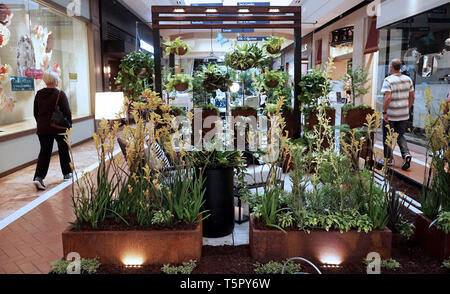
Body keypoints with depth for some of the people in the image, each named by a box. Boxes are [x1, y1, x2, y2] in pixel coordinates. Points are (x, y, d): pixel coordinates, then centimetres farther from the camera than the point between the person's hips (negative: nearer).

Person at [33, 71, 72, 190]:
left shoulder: (39, 94, 4)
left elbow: (36, 113, 11)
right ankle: (67, 173, 28)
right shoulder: (60, 94, -11)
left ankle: (39, 177, -10)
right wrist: (69, 125, 2)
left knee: (44, 152, 5)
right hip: (59, 128, -4)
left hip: (42, 128, 4)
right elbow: (67, 112, -11)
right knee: (63, 151, 14)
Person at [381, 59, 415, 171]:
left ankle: (388, 159, 17)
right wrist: (408, 109, 18)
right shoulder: (408, 79, 5)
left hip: (390, 115, -5)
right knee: (400, 136, 17)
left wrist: (384, 112, -17)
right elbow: (412, 97, 7)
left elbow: (388, 98, -22)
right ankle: (406, 154, -4)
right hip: (404, 115, 5)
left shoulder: (388, 80, -13)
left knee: (387, 137, 10)